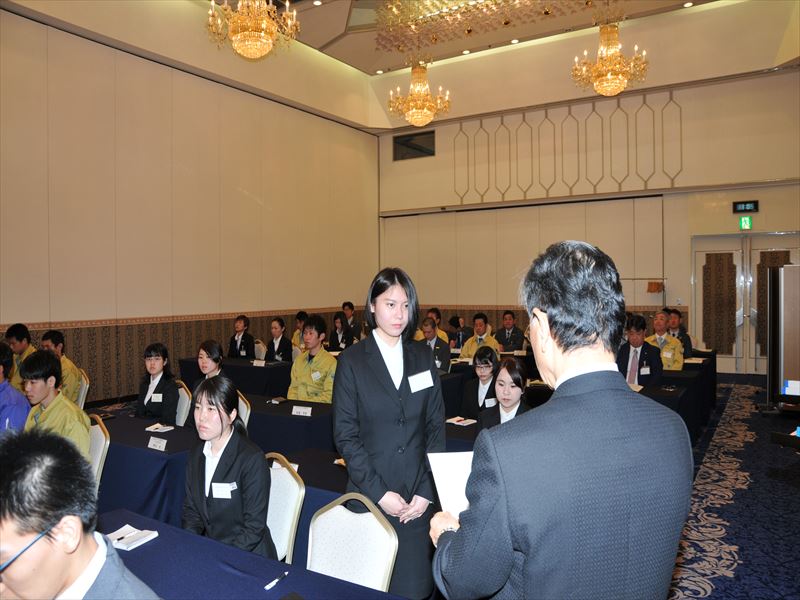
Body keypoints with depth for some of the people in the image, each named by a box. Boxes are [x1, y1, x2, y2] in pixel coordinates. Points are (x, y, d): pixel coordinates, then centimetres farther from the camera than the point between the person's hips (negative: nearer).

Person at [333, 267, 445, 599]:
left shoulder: (423, 357, 5)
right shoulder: (352, 361, -4)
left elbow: (436, 427, 5)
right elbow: (345, 435, -5)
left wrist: (427, 491, -3)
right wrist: (379, 493, -10)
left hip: (419, 497, 2)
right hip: (370, 497, -2)